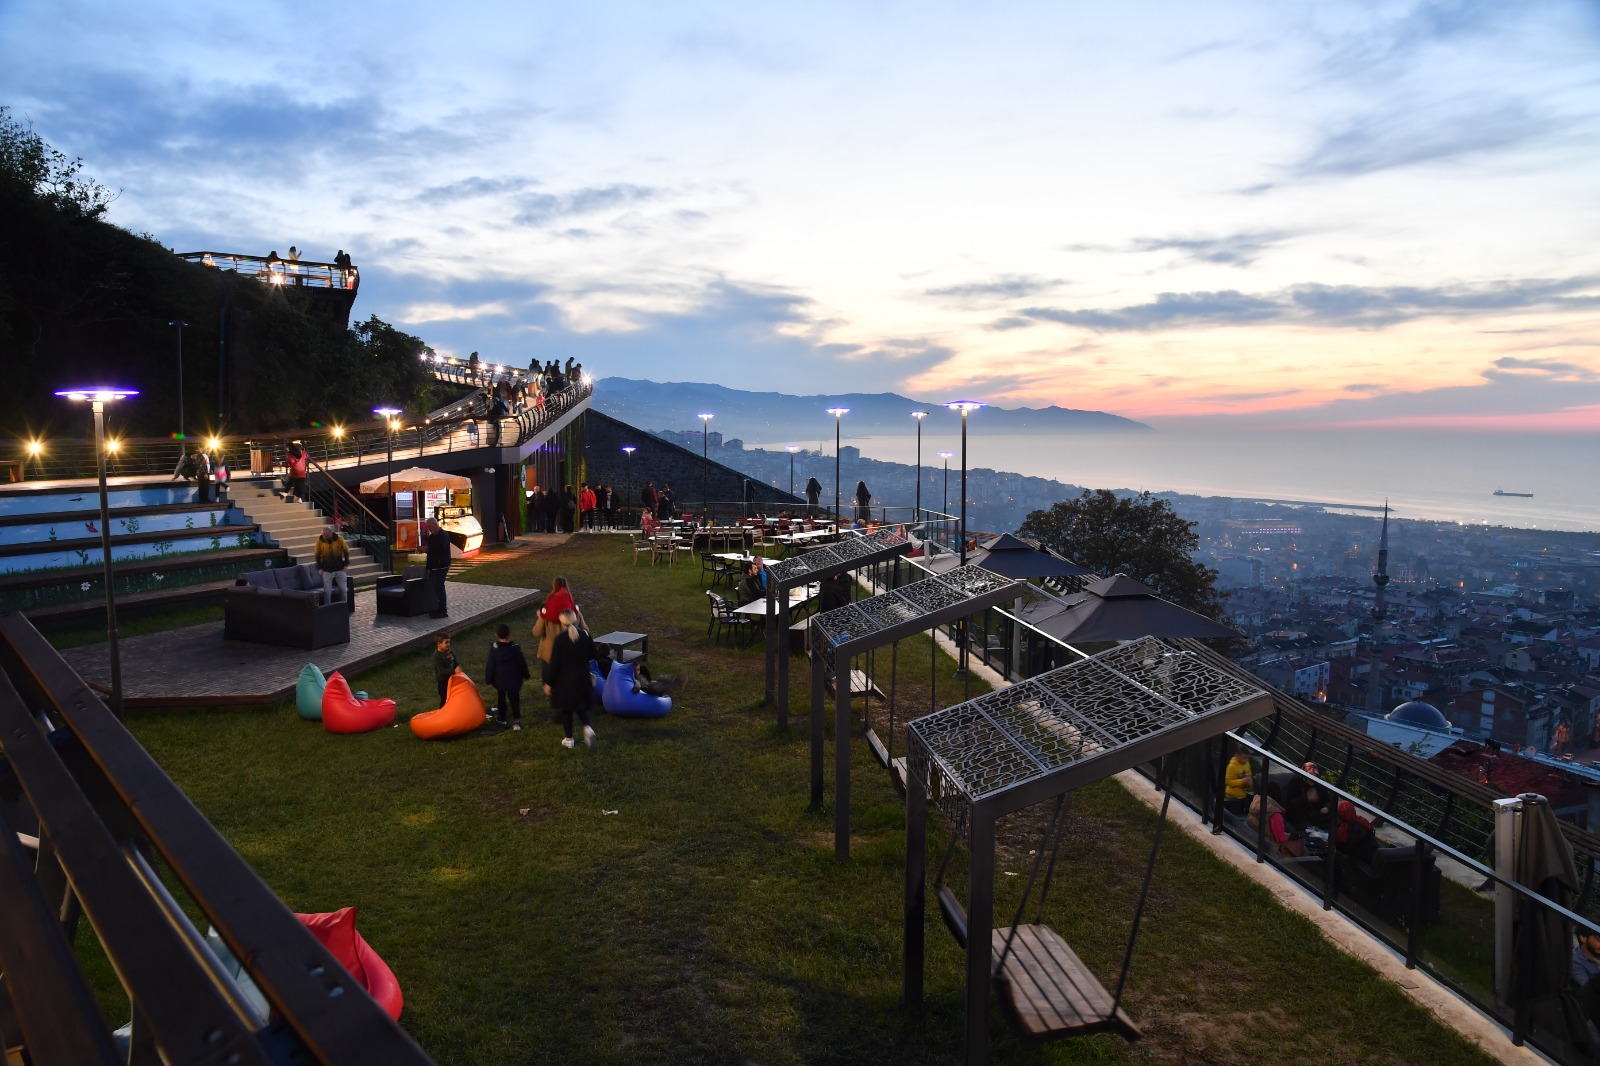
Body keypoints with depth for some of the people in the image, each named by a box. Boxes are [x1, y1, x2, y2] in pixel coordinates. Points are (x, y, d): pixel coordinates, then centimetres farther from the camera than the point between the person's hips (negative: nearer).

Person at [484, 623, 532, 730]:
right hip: (514, 681, -1)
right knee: (514, 700, 2)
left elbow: (490, 666, -8)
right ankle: (516, 721, -10)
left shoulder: (494, 649, -12)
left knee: (501, 699, 20)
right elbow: (522, 663, -3)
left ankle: (501, 718, 32)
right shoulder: (515, 648, -11)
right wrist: (526, 675, 12)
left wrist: (488, 680, 2)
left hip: (499, 681, 1)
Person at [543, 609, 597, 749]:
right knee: (581, 706, 21)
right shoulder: (584, 635, -5)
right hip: (582, 680, 3)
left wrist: (548, 682, -5)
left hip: (564, 681, -3)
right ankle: (587, 726, -4)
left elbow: (554, 663, -14)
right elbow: (592, 655, 6)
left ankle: (568, 739, 22)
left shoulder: (560, 638, -17)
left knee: (566, 709, 14)